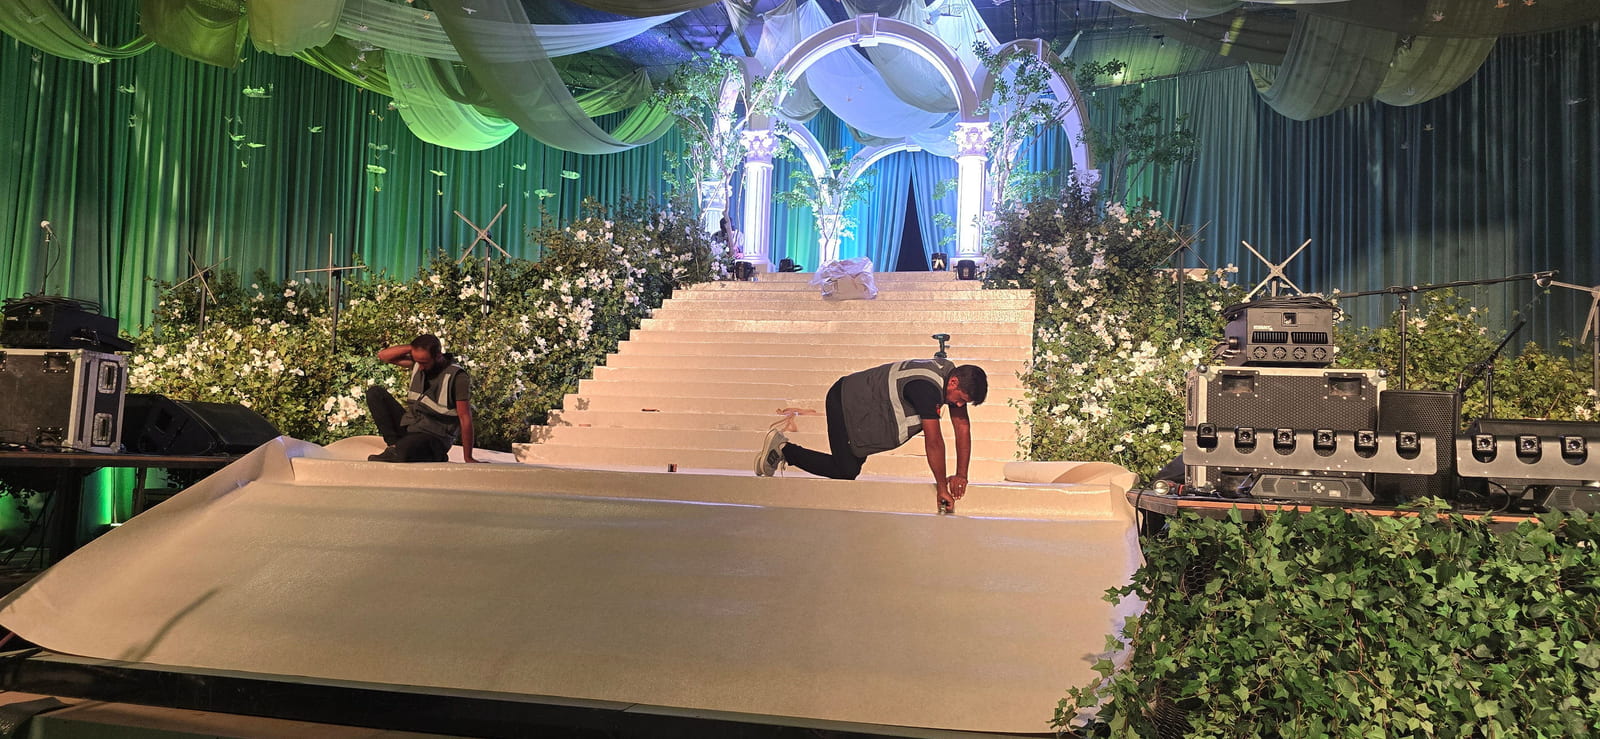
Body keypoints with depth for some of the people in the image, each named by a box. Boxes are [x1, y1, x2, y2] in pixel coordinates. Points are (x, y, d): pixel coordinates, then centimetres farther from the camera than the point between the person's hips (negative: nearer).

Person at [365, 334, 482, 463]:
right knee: (374, 392, -6)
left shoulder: (457, 377, -17)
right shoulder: (418, 364, 3)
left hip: (434, 437, -7)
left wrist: (467, 458, -16)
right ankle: (394, 445, -11)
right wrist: (411, 347, -10)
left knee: (403, 451, -40)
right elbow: (383, 355, 5)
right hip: (408, 425, 7)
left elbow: (465, 418, -16)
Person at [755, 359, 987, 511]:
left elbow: (963, 427, -1)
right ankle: (784, 449, 4)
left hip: (860, 405, 10)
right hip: (845, 404, -10)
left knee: (851, 468, 12)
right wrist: (942, 488, -24)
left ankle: (784, 451, 23)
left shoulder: (953, 375, -6)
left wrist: (961, 475, -6)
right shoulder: (927, 388, -34)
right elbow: (933, 441, -31)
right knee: (846, 471, -10)